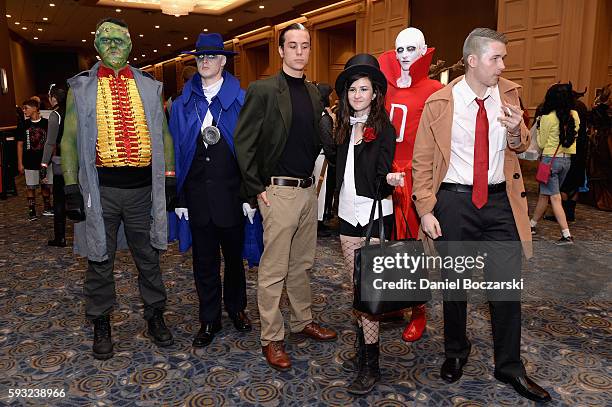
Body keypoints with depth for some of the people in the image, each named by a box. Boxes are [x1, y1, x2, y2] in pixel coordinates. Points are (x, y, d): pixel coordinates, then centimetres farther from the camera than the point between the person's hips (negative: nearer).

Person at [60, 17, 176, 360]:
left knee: (149, 257, 11)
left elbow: (163, 135, 11)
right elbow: (70, 139, 4)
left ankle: (155, 317, 29)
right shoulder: (81, 87, 5)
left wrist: (170, 178, 6)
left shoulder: (149, 86, 9)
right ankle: (101, 325, 27)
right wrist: (72, 187, -2)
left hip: (143, 188, 1)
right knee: (100, 260, 9)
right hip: (101, 188, -1)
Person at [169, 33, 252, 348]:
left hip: (231, 191, -2)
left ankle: (236, 308, 35)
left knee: (234, 254, 14)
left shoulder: (240, 99, -1)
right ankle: (209, 319, 25)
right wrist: (178, 196, -2)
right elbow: (176, 150, 3)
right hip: (197, 192, 2)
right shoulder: (183, 102, 5)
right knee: (204, 259, 10)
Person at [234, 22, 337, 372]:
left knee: (303, 264, 17)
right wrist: (257, 189, -11)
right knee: (274, 269, 1)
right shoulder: (263, 90, -7)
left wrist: (315, 176, 9)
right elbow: (243, 141, -9)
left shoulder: (314, 92, 12)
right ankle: (272, 338, 14)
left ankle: (303, 321, 33)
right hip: (278, 191, -6)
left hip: (308, 188, 6)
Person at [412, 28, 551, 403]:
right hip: (454, 201, -2)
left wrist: (516, 132, -8)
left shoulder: (509, 94, 5)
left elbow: (521, 149, 15)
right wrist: (426, 210, -9)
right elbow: (422, 161, -3)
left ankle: (510, 367, 26)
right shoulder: (439, 102, -6)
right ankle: (456, 352, 35)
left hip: (500, 201, 3)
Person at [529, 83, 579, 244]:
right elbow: (574, 135, 15)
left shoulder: (548, 118, -13)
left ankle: (567, 235, -5)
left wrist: (539, 127, 8)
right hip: (567, 160, 6)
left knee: (554, 197, -1)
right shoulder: (574, 115, 2)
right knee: (544, 194, 17)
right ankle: (532, 224, 29)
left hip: (550, 159, -6)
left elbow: (541, 143, -3)